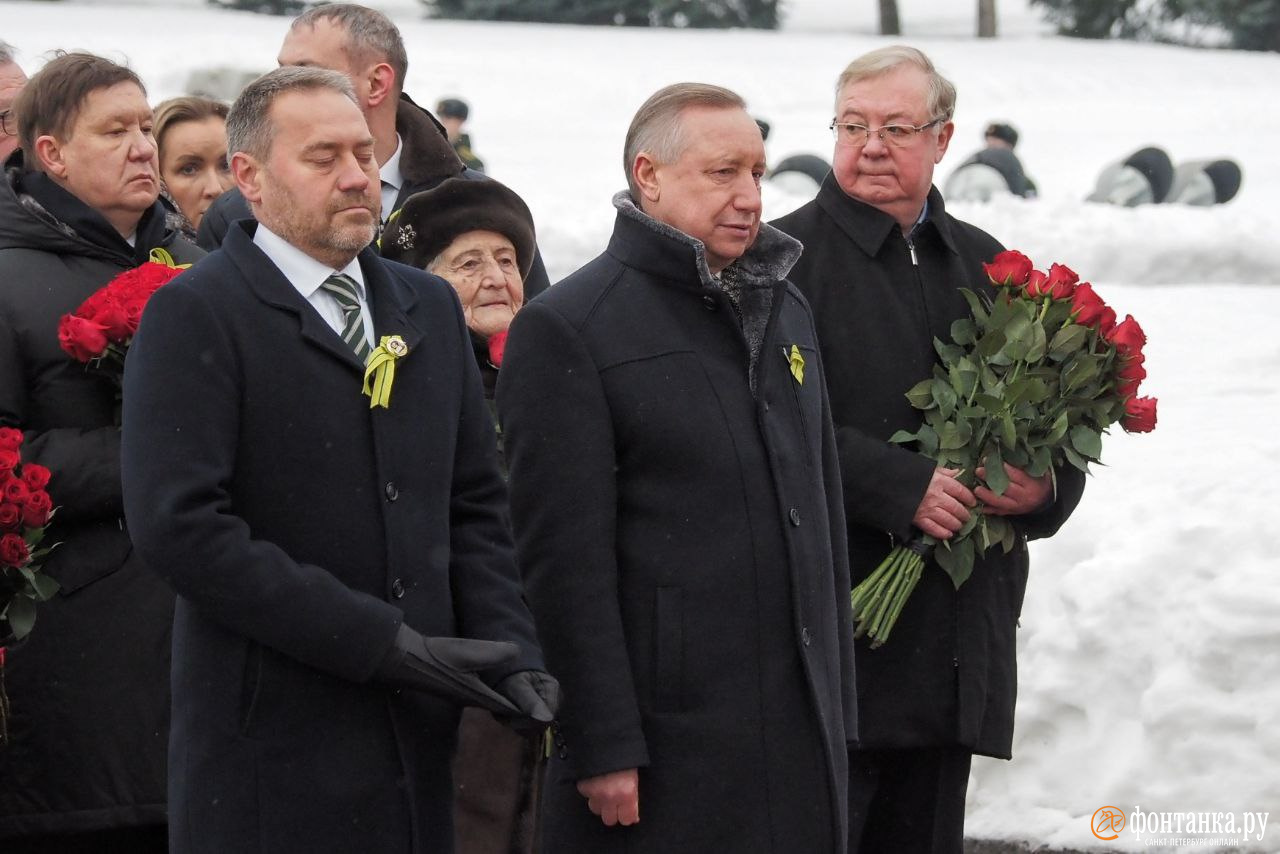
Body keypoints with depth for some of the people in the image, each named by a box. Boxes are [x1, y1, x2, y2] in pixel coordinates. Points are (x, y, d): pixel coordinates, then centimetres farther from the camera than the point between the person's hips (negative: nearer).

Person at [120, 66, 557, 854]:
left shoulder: (430, 307, 16)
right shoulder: (195, 315, -6)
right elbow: (180, 524, -16)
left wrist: (511, 651, -1)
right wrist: (386, 643, -16)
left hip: (416, 736, 6)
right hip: (274, 744, -5)